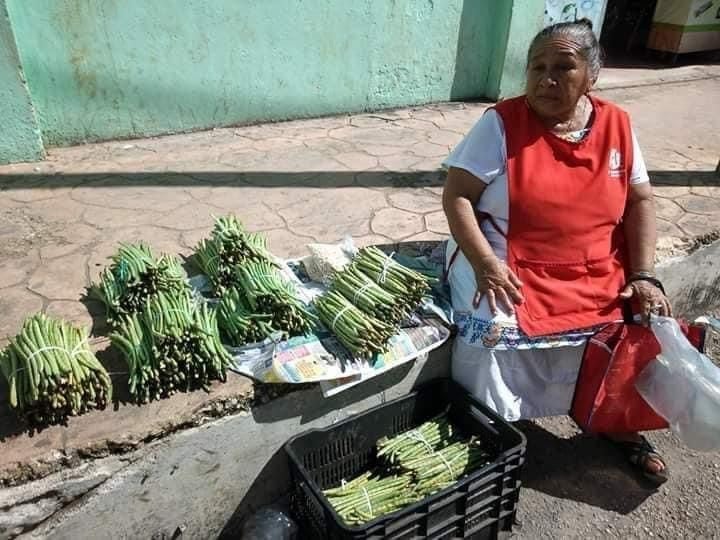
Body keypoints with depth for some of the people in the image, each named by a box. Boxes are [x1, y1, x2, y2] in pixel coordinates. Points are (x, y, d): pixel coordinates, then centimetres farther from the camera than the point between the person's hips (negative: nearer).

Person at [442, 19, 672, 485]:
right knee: (495, 331, -28)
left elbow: (640, 202, 7)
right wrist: (485, 264, -24)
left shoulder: (617, 125, 3)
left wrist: (644, 276, -5)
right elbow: (456, 195, -11)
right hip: (509, 269, -4)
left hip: (599, 277, 4)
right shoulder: (502, 123, -8)